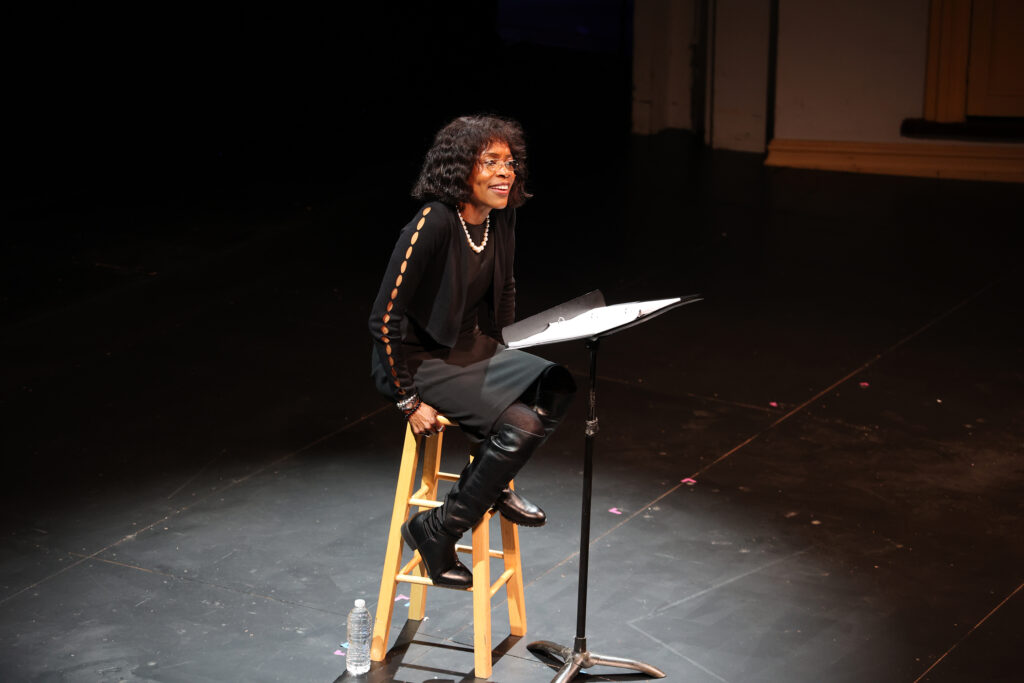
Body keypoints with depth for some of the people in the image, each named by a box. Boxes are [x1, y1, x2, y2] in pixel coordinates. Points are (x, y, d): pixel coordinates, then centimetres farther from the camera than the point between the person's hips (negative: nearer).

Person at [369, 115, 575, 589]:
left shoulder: (500, 219, -1)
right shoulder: (432, 225, -25)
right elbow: (384, 319, -22)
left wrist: (504, 361, 14)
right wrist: (408, 401, -19)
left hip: (474, 349, 8)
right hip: (421, 359, -8)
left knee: (557, 387, -13)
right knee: (521, 425, -23)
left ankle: (490, 484, 7)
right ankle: (435, 530, -7)